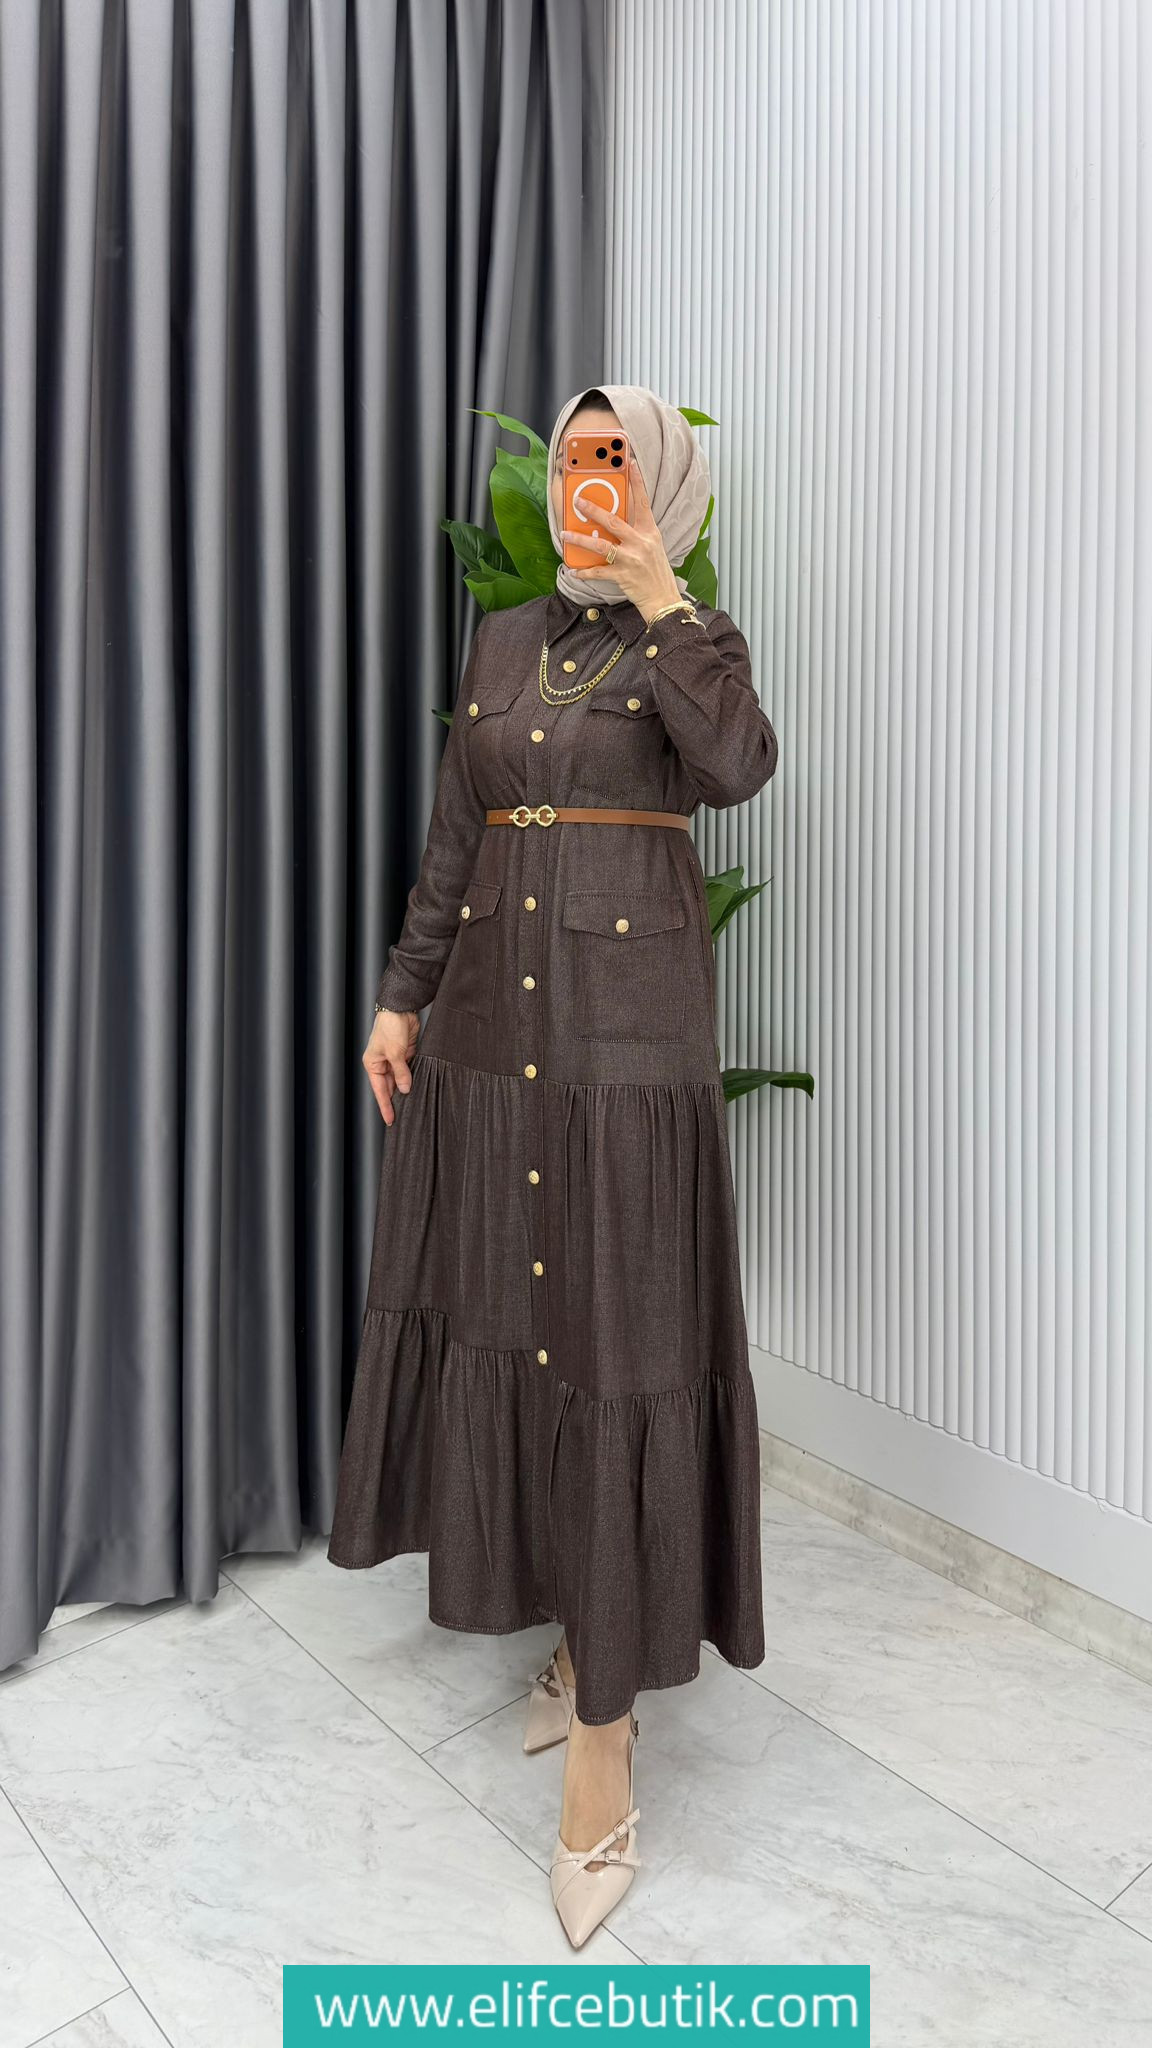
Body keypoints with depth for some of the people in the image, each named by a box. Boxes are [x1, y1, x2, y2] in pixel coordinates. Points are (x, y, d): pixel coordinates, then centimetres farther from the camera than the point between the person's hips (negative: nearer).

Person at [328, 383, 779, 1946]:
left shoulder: (691, 637, 4)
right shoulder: (503, 640, 16)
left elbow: (739, 767, -19)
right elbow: (452, 839, 13)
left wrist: (658, 604, -12)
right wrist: (402, 995, 8)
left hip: (631, 1012, -5)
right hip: (491, 1008, 5)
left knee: (616, 1323, -4)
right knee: (509, 1310, 10)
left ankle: (604, 1730, 8)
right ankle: (582, 1633, 31)